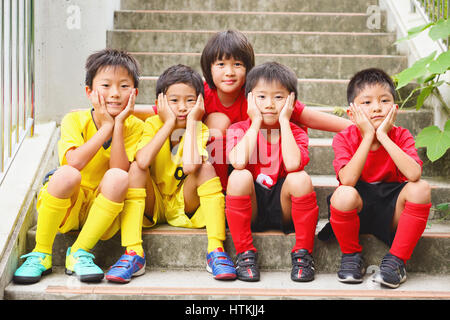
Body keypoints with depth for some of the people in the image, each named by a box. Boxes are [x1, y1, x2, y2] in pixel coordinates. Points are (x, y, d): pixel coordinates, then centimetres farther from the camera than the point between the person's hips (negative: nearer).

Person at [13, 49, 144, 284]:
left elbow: (120, 169, -20)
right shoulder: (74, 120, -9)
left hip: (102, 207, 1)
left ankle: (79, 252, -17)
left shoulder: (134, 126, -5)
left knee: (118, 177, -30)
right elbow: (75, 162, -27)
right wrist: (105, 127, -24)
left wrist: (118, 125, -23)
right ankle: (41, 254, -15)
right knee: (66, 174, -33)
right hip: (64, 204, -1)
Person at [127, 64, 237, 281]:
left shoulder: (200, 130, -9)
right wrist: (169, 123, -23)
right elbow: (142, 162, -30)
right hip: (153, 207, 1)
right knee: (136, 168, -25)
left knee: (206, 168, -25)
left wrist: (191, 122, -23)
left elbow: (190, 166, -33)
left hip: (185, 208, 0)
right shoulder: (154, 124, -7)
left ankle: (216, 250, -31)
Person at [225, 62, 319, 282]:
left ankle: (303, 254, -13)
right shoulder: (239, 129, 0)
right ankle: (245, 254, -17)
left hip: (284, 209, 0)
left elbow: (292, 164, -25)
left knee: (300, 179, -28)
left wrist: (284, 121, -15)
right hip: (250, 209, 0)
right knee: (239, 177, -29)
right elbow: (239, 162, -23)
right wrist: (256, 122, -14)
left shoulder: (296, 133, 0)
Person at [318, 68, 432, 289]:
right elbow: (347, 180, -26)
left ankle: (396, 260, -12)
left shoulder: (401, 136, -5)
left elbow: (414, 174, -27)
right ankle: (351, 256, -5)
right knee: (343, 194, -35)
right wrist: (368, 137, -24)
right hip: (357, 207, -1)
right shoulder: (344, 139, -8)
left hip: (390, 212, 2)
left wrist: (383, 136, -24)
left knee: (421, 188, -26)